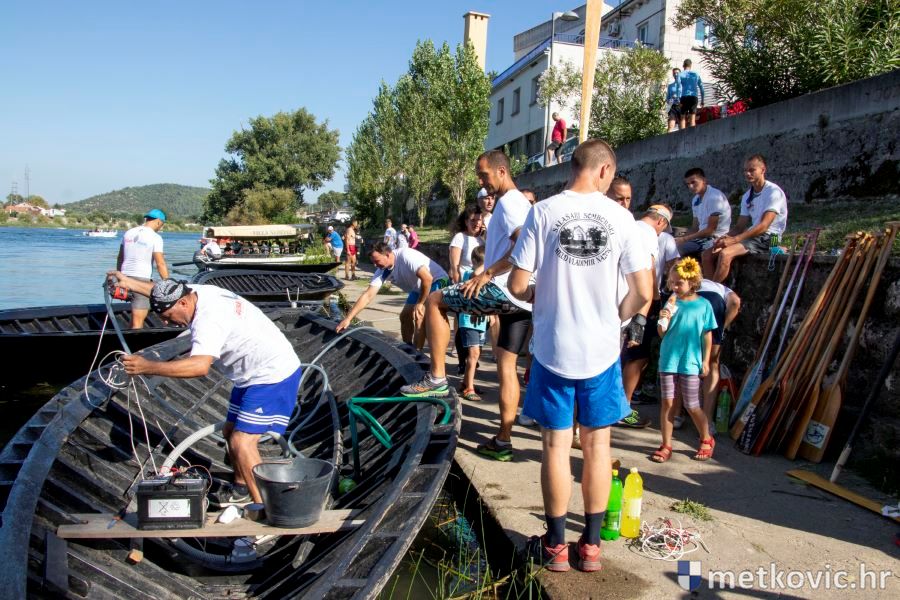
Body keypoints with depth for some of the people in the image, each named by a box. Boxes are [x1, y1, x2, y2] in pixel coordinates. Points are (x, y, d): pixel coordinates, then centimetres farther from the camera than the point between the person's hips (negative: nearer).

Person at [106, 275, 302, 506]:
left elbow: (199, 366, -43)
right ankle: (241, 489, 38)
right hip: (256, 375, 11)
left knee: (242, 443, -16)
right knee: (231, 432, 20)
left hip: (274, 376, -11)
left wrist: (147, 367, -39)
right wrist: (129, 282, 21)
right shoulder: (198, 291, 1)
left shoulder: (208, 319, -28)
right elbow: (165, 292, 23)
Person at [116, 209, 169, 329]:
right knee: (138, 321, -5)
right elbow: (160, 264, -14)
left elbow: (120, 258, 17)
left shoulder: (129, 233, 11)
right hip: (141, 279, -7)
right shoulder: (155, 237, -8)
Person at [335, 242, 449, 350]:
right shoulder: (382, 271, -9)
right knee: (404, 316, 8)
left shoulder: (406, 256, -32)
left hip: (437, 282, -8)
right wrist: (348, 319, -17)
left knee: (419, 317, -21)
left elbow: (427, 279, -33)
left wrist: (420, 303, -24)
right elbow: (368, 296, -11)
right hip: (419, 288, 8)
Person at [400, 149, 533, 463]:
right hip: (523, 297, 10)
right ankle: (503, 441, 16)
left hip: (504, 291, -10)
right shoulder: (520, 203, 24)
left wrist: (487, 274, -19)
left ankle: (437, 378, -1)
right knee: (506, 366, 11)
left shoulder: (509, 202, -8)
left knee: (434, 300, -1)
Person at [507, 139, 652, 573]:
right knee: (597, 446, 13)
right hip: (602, 350, 1)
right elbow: (643, 292, -3)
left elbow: (518, 285, -8)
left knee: (556, 446, 9)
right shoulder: (620, 217, -4)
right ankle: (591, 546, 25)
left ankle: (555, 546, 22)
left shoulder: (543, 212, -8)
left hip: (554, 349, -1)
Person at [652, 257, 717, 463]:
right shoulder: (671, 303, 2)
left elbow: (707, 335, 2)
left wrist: (705, 361, 1)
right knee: (667, 403, 4)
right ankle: (666, 445, 14)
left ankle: (707, 440, 28)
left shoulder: (703, 305, -3)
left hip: (691, 363, -2)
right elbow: (662, 333, 2)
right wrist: (663, 320, -18)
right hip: (668, 360, 2)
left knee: (692, 406, 4)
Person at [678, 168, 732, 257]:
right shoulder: (695, 200, 11)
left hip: (715, 239, -8)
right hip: (702, 238, 8)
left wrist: (684, 239, -16)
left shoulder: (714, 196, -15)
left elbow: (710, 230, -18)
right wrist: (680, 239, -4)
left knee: (679, 248, -22)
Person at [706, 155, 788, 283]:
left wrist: (734, 239, -26)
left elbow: (764, 226, -20)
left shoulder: (773, 192, -9)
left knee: (725, 254, -30)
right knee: (708, 254, -8)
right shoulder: (747, 196, 16)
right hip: (751, 236, 8)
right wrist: (726, 238, -8)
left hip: (768, 238, -8)